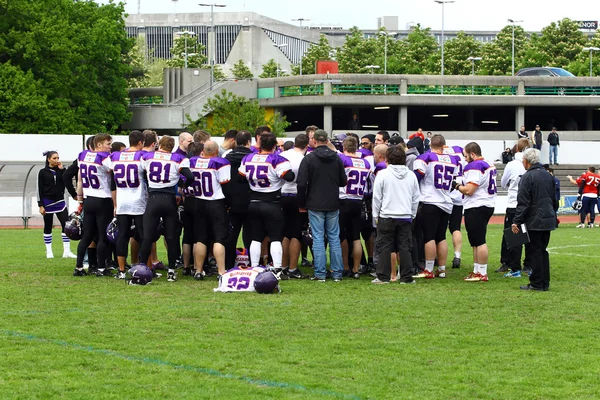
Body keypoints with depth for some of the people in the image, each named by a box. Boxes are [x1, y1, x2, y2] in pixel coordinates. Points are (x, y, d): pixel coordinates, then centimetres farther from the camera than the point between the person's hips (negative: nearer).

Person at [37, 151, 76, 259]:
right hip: (47, 202, -3)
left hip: (59, 201, 3)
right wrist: (41, 205, -8)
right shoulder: (43, 172, -2)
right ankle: (49, 252, 14)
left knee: (66, 225, -7)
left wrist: (62, 170, -8)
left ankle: (67, 251, -6)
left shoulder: (60, 170, 7)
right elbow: (39, 190, -3)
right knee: (48, 227, 6)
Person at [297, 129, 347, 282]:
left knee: (318, 239, 0)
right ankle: (337, 273, 8)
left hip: (315, 206, -3)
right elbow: (343, 182, 8)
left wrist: (301, 204, 2)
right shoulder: (337, 158, 2)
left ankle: (320, 273, -3)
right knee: (334, 238, 8)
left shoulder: (309, 159, -8)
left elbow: (301, 184, -9)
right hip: (333, 206, 3)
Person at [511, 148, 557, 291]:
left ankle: (537, 283, -2)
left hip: (534, 221, -7)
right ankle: (545, 282, 14)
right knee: (543, 250, 13)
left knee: (535, 251, -3)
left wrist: (516, 221, -14)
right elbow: (554, 200, 21)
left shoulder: (527, 177, -12)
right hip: (548, 220, 7)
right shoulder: (548, 176, 12)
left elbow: (523, 203, -16)